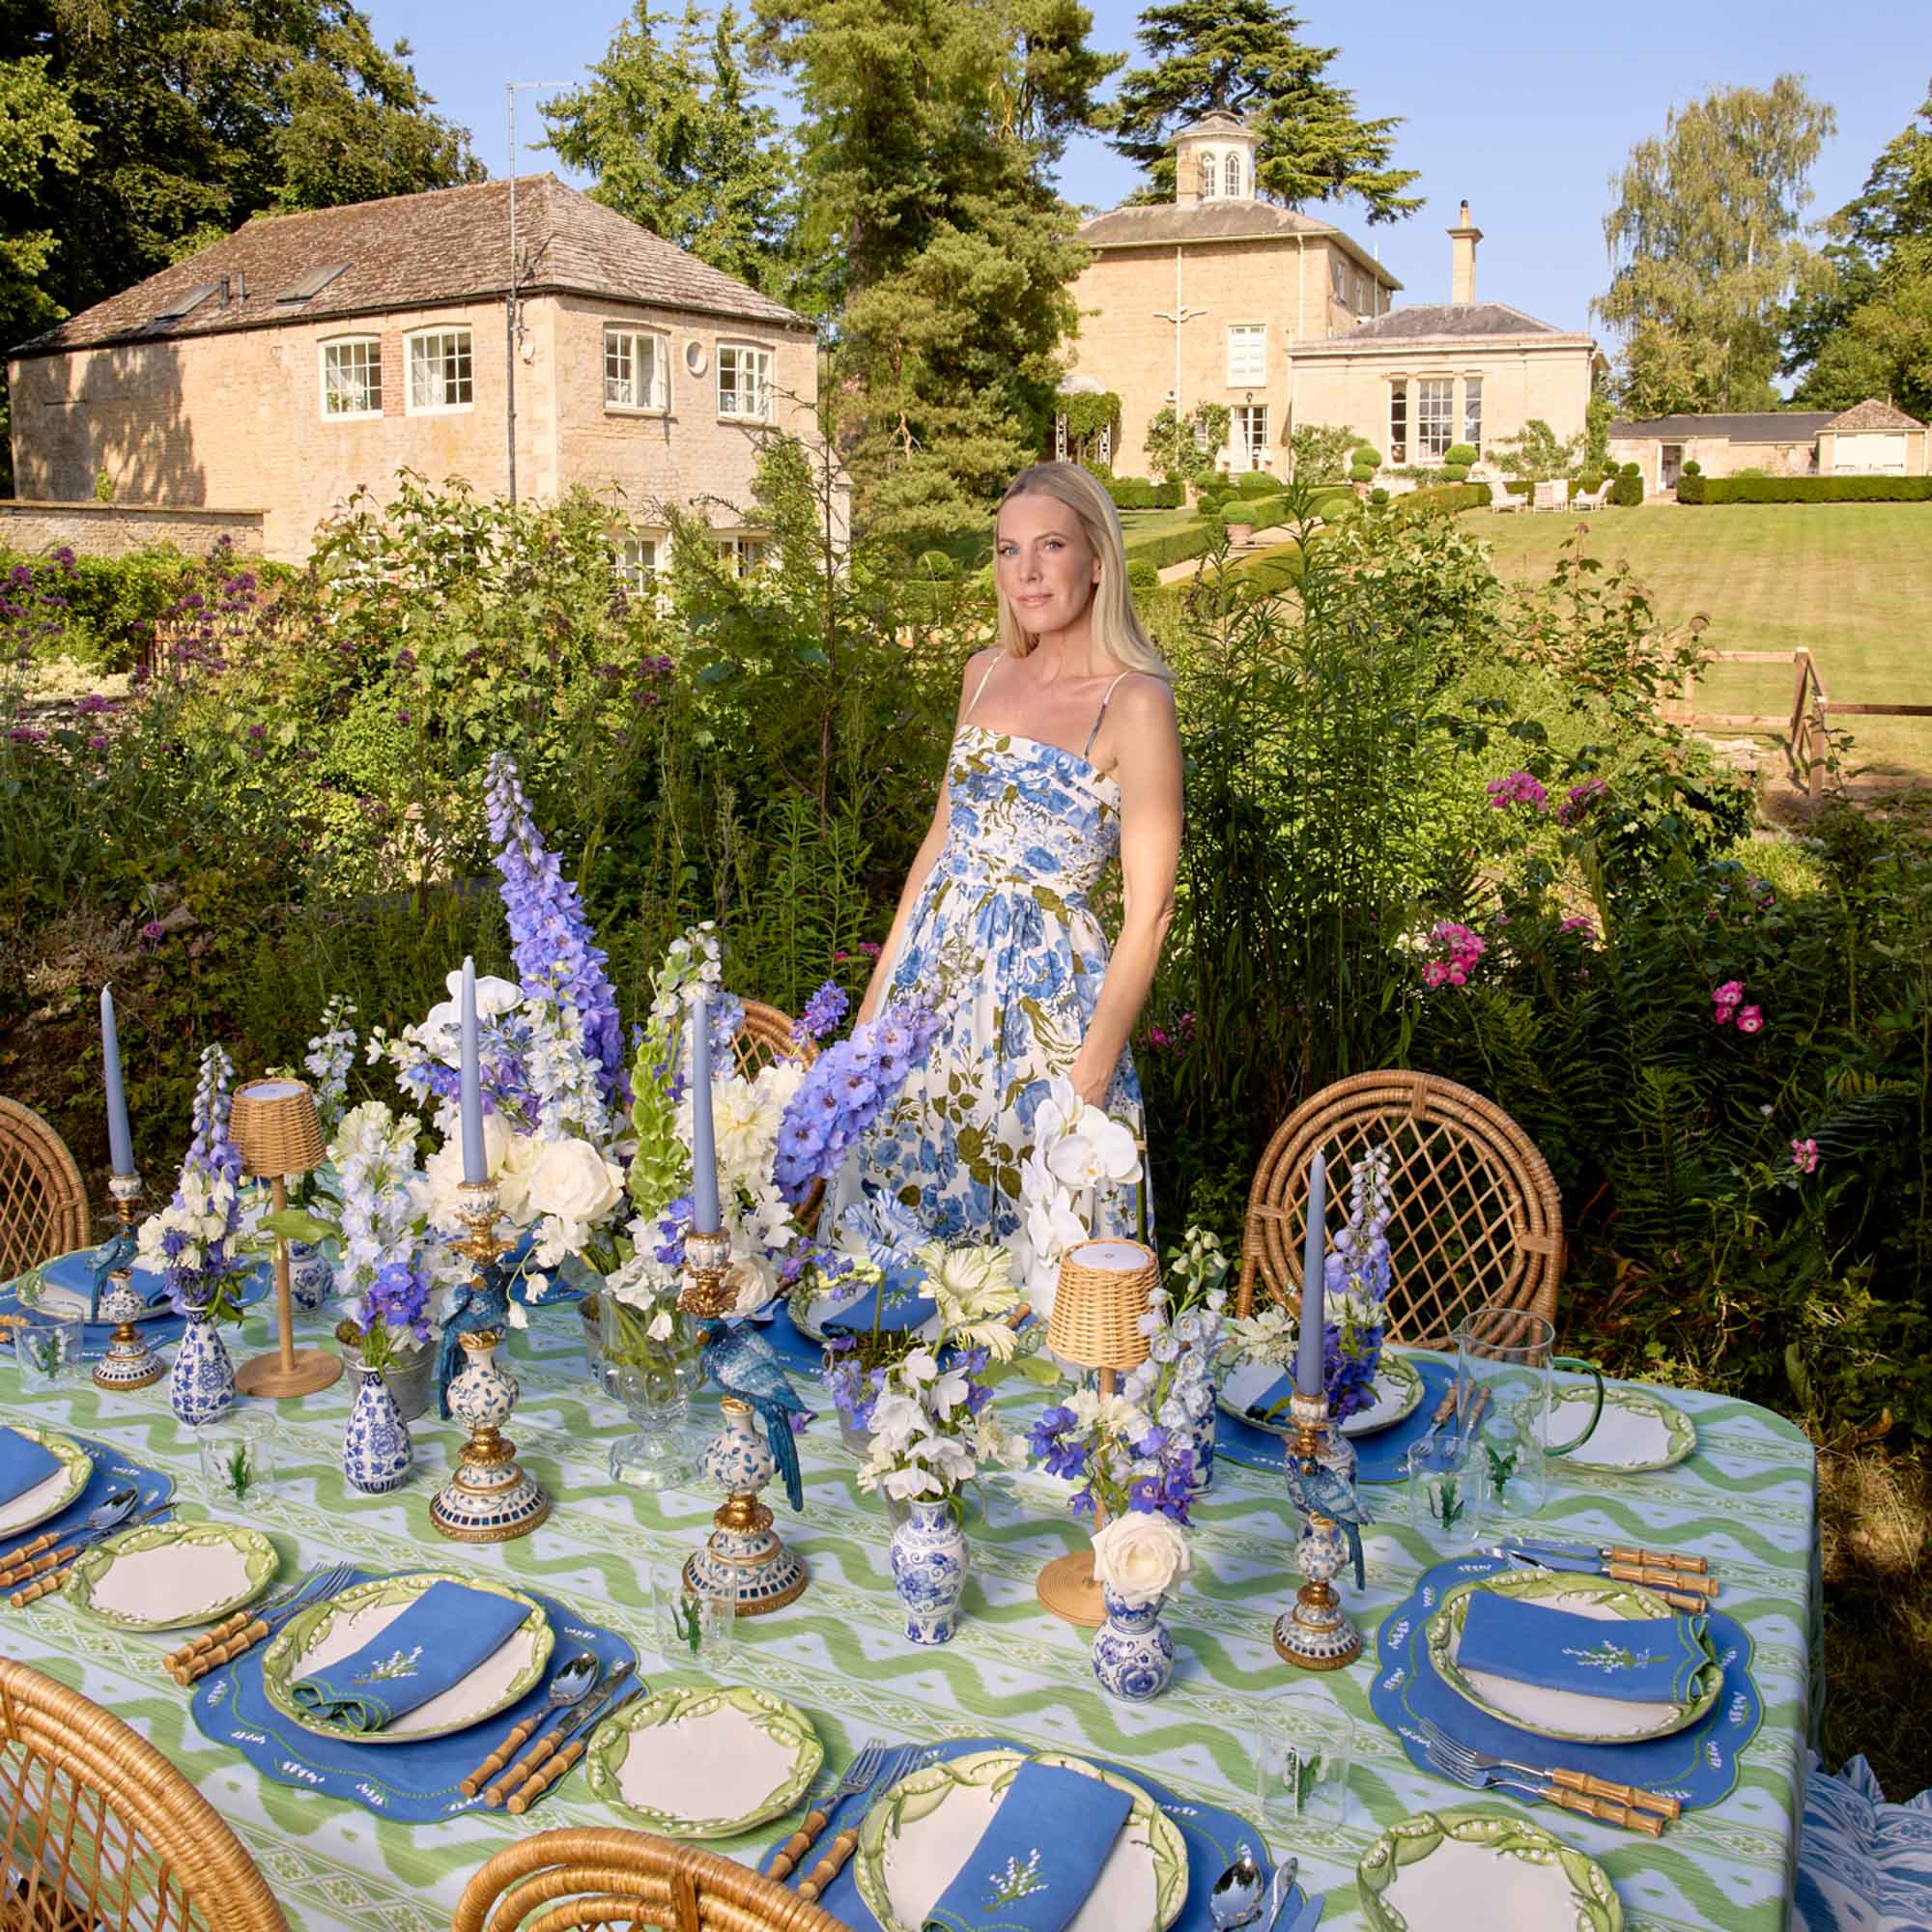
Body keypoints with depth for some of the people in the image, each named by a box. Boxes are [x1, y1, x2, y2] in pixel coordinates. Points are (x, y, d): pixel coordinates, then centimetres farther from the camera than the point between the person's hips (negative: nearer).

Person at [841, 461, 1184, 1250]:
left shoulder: (1135, 704, -13)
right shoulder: (985, 674, 7)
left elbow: (1149, 910, -14)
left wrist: (1093, 1074, -17)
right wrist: (879, 987, 13)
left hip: (1044, 990, -6)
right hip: (936, 964, 6)